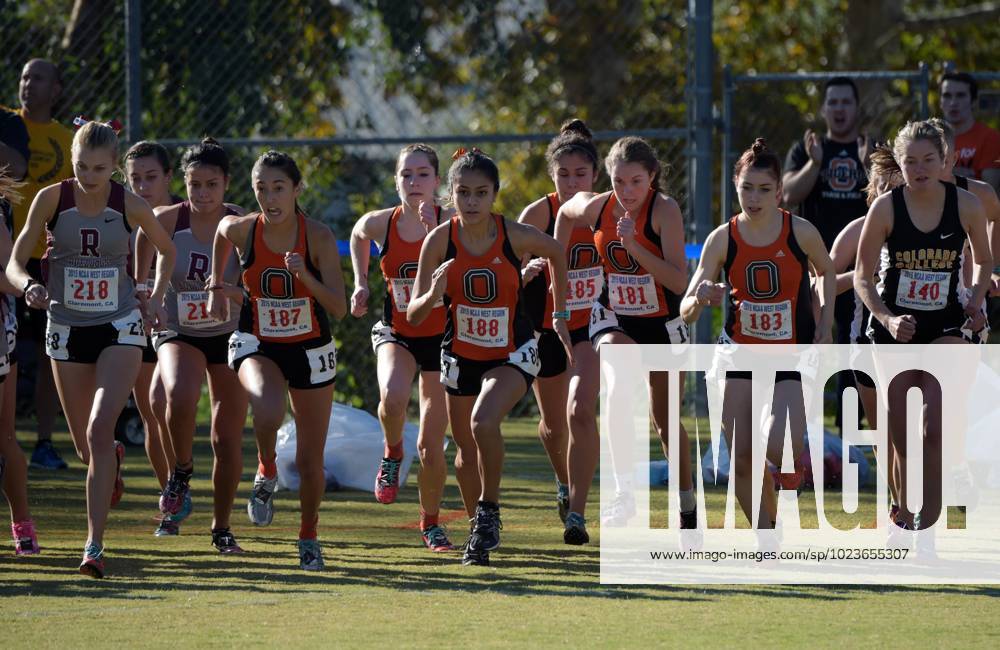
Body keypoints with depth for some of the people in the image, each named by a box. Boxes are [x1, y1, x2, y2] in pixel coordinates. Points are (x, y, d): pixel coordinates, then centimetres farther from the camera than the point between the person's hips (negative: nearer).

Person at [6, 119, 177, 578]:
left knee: (100, 430, -21)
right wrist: (29, 286, -31)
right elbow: (15, 261, -10)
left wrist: (157, 298, 0)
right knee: (86, 447, 11)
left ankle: (95, 544, -19)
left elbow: (167, 251, 11)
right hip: (67, 330, 2)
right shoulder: (52, 199, -9)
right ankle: (112, 460, 52)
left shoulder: (129, 206, -8)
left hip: (120, 329, -2)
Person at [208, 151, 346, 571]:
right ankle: (266, 475, -4)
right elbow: (222, 232, 13)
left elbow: (339, 309, -19)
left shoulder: (318, 237, -17)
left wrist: (306, 276, -34)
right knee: (268, 410, -35)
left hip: (310, 350, 0)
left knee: (310, 461, 5)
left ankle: (309, 536, 30)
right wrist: (217, 286, 15)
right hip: (257, 345, 0)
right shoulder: (241, 230, -14)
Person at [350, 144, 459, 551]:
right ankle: (392, 453, -2)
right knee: (393, 396, -34)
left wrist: (434, 234, -40)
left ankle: (431, 523, 25)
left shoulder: (450, 224, -14)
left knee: (431, 446, 1)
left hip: (440, 337, -1)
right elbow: (358, 235, 19)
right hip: (395, 333, 1)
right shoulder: (379, 224, -6)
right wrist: (361, 284, 11)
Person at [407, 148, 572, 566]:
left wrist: (560, 314, 9)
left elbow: (556, 253, 5)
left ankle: (490, 509, -9)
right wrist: (433, 294, -35)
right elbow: (413, 315, -13)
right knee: (467, 449, 13)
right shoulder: (440, 241, -15)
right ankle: (479, 528, 37)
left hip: (513, 354, -3)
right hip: (461, 355, 3)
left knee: (484, 422, -29)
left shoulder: (515, 237, -18)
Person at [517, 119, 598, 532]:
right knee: (554, 424, 15)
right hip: (546, 329, 1)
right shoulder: (538, 214, -16)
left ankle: (577, 513, -19)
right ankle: (564, 484, 49)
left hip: (589, 327, -1)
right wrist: (528, 272, -39)